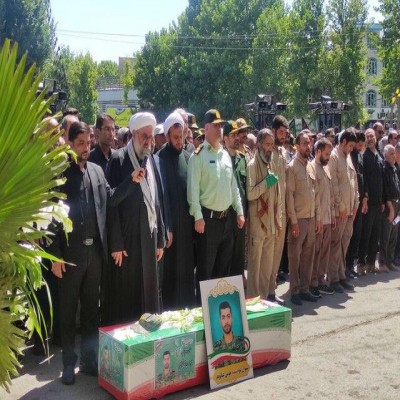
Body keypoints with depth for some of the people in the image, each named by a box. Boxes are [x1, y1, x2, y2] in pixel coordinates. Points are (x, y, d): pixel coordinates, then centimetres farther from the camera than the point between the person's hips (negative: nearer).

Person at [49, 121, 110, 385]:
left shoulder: (97, 171, 9)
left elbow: (107, 207, 9)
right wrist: (55, 255, -12)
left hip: (95, 251, 4)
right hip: (70, 253, -4)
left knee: (91, 309, 13)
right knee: (68, 311, 8)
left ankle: (90, 359, 26)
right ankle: (69, 363, 19)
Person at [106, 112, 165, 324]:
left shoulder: (151, 160, 11)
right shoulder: (119, 159, -8)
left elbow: (157, 201, 12)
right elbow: (112, 201, -11)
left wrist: (160, 239, 11)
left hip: (149, 237, 6)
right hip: (127, 238, -6)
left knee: (148, 290, 12)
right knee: (126, 293, 1)